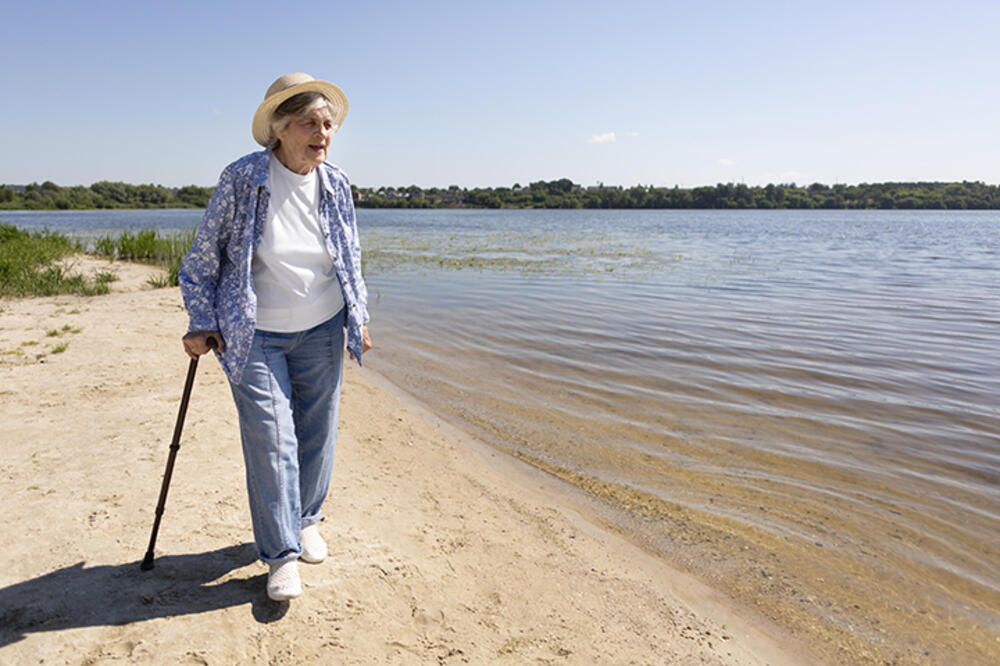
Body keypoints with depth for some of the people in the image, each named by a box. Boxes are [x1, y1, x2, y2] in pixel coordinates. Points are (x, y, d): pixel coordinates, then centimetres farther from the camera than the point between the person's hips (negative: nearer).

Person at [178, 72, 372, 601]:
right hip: (253, 335, -3)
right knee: (269, 441, -4)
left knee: (317, 432, 10)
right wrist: (202, 323, -5)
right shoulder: (242, 179, -12)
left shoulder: (336, 185, 0)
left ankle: (306, 520, 34)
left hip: (321, 331, 4)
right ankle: (281, 554, 10)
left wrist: (359, 319, 12)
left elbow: (351, 261, 14)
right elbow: (203, 256, -3)